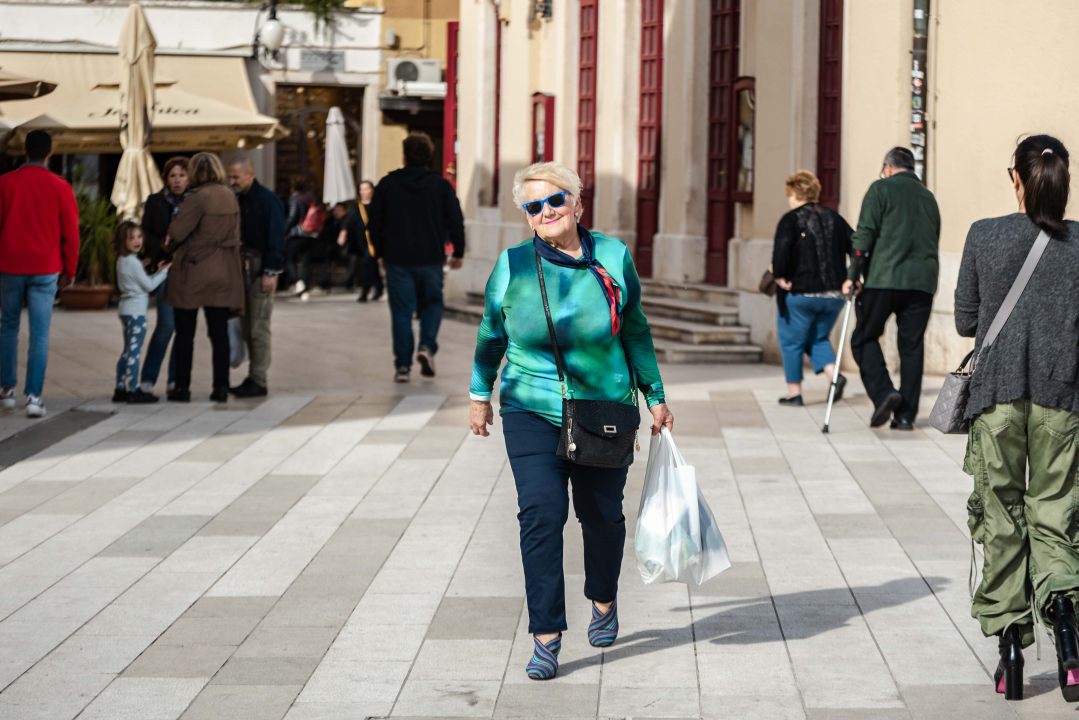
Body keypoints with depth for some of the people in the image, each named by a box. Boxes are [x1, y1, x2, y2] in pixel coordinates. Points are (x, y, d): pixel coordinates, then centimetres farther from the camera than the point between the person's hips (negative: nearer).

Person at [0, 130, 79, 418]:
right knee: (40, 333, -1)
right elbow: (71, 233, -1)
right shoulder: (60, 187, -3)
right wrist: (69, 270, 9)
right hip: (45, 270, -1)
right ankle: (34, 396, -7)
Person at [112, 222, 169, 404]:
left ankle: (121, 389, 15)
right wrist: (164, 272, 1)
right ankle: (133, 390, -9)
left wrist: (157, 273, 9)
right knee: (134, 351, -8)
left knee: (128, 352, 14)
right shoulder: (133, 262, -15)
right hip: (136, 310, -10)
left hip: (126, 309, 10)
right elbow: (149, 286, -10)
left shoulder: (122, 260, 13)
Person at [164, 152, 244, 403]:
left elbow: (176, 232, -16)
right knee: (219, 332, 7)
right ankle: (221, 386, 6)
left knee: (185, 333, 3)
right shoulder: (230, 197, 6)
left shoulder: (198, 197, -15)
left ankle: (182, 386, 5)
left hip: (193, 272, -6)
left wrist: (168, 248, 2)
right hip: (222, 274, 6)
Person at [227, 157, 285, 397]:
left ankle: (258, 381, -3)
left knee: (259, 328, -7)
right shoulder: (238, 200, 14)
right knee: (248, 329, 10)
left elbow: (276, 238, -14)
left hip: (261, 272, -8)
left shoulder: (268, 200, -11)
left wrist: (270, 272, -18)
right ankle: (253, 378, 15)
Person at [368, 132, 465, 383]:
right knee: (432, 304, 17)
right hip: (431, 259, 0)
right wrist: (458, 252, 11)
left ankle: (403, 365, 0)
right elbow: (455, 221, 1)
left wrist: (379, 252, 17)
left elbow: (374, 222, 5)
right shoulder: (441, 185, 0)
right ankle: (427, 347, -6)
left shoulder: (387, 184, 1)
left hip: (398, 259, 0)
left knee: (402, 311, 4)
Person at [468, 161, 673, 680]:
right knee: (541, 511, -15)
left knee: (602, 515, 11)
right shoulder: (512, 266, -5)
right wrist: (480, 395, 17)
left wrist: (655, 396, 12)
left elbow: (635, 331, 9)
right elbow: (491, 333, 10)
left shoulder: (613, 258, -3)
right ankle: (546, 637, -12)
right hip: (532, 410, -1)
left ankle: (603, 599, 41)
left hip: (605, 410, 1)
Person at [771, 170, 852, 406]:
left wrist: (779, 275, -11)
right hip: (834, 295, 5)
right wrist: (851, 278, 10)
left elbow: (782, 248, -24)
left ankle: (794, 393, 11)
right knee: (818, 338, 20)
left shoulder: (791, 219, -8)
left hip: (800, 292, -5)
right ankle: (834, 375, -3)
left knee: (791, 342, 9)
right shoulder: (834, 219, 10)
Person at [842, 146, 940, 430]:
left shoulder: (881, 188, 4)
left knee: (865, 338, 7)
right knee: (912, 345, 6)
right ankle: (906, 414, 4)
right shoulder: (928, 196, 21)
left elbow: (864, 234, -5)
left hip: (884, 278, -5)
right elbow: (934, 239, 21)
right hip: (923, 280, 5)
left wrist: (853, 276, -3)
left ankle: (883, 392, -12)